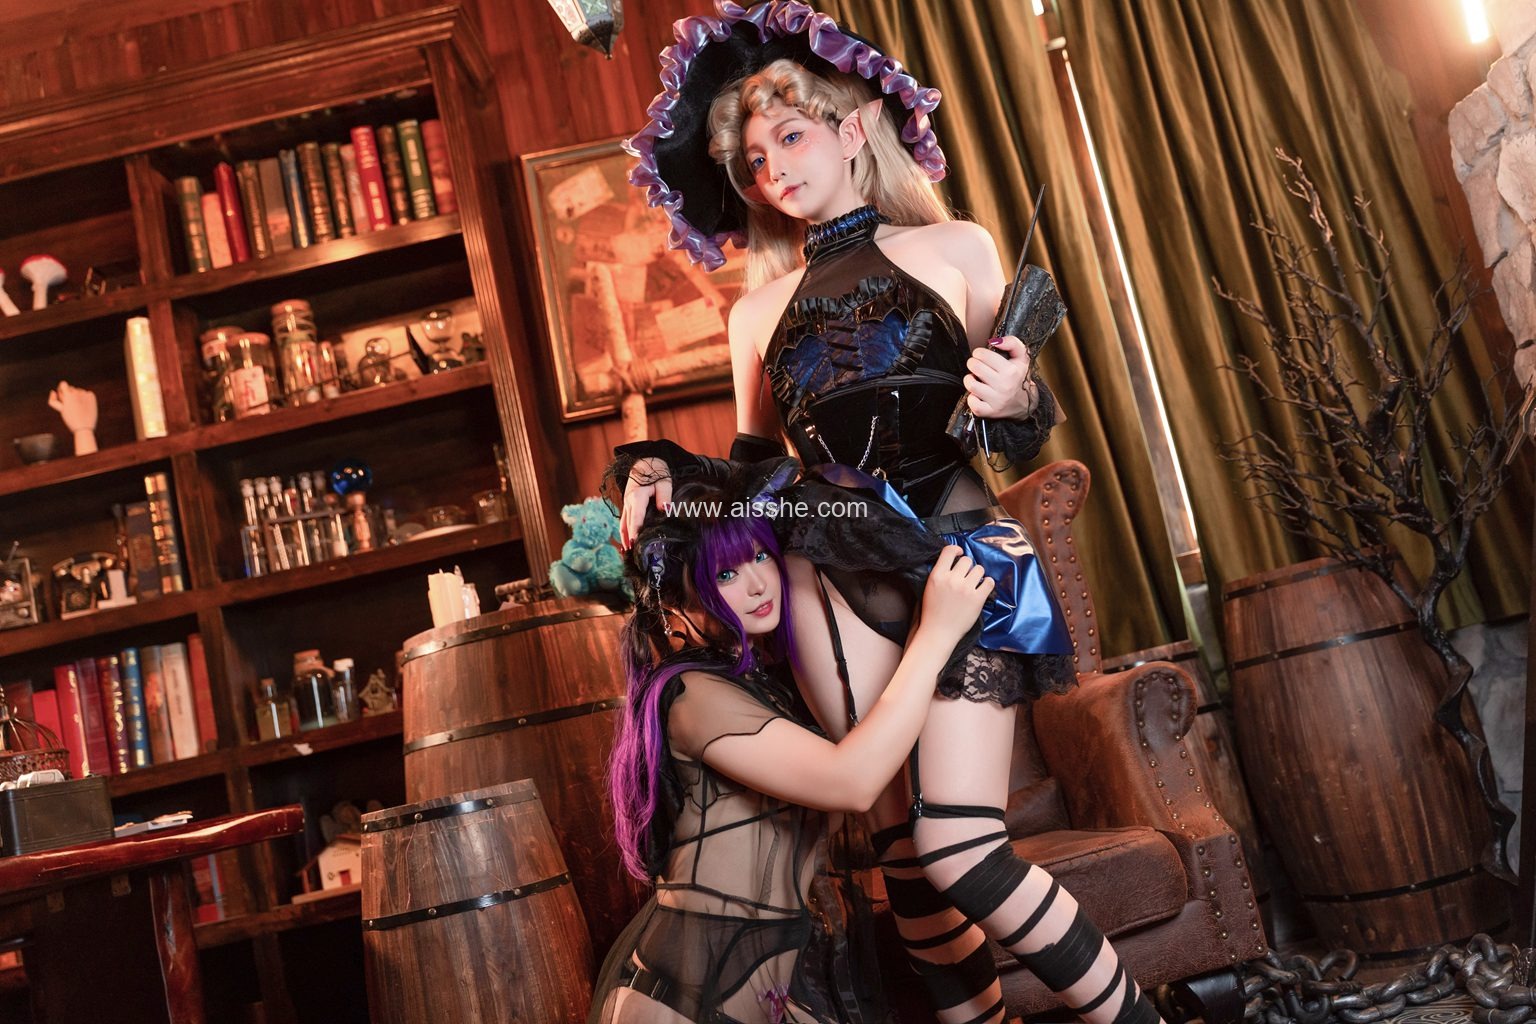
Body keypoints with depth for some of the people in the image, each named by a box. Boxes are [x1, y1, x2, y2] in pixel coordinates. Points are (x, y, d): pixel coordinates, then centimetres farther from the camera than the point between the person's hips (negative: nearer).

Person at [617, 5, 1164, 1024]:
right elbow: (757, 468, 18)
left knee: (959, 851, -13)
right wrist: (665, 470, 1)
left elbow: (1023, 435, 7)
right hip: (834, 578, 3)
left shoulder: (954, 247, 8)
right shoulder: (759, 310, 15)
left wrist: (1021, 400, -15)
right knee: (905, 852, 5)